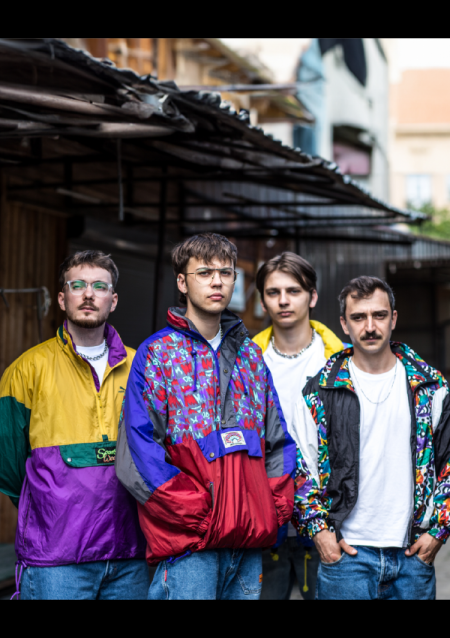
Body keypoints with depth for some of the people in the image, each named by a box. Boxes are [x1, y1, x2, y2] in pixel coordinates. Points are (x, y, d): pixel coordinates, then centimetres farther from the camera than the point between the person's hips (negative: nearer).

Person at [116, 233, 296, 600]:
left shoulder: (249, 354, 17)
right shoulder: (157, 353, 0)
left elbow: (278, 439, 18)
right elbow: (139, 451, -9)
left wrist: (276, 509, 3)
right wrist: (198, 514, -14)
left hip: (249, 537, 5)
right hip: (189, 543, -5)